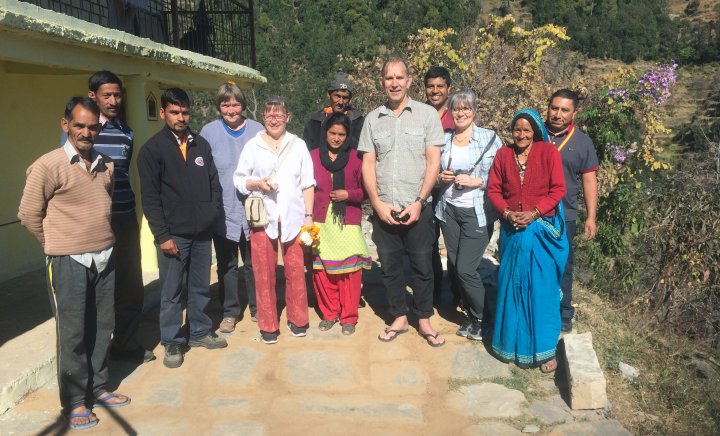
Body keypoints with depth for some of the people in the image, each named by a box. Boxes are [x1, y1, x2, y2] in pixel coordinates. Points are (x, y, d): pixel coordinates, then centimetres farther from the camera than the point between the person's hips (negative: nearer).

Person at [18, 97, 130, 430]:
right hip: (69, 263, -6)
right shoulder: (47, 166, -11)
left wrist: (100, 239, 15)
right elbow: (28, 215, -6)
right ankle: (74, 401, 19)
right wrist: (59, 244, 4)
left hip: (104, 258, 6)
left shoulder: (105, 165, 6)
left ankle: (97, 388, 31)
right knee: (73, 333, 4)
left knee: (101, 327, 15)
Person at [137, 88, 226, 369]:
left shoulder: (201, 145, 10)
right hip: (173, 234, -4)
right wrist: (162, 235, -13)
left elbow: (214, 183, 15)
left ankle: (200, 332, 31)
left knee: (201, 287, 15)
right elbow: (150, 197, -9)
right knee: (171, 292, 5)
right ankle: (172, 343, 18)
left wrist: (213, 212, 2)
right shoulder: (152, 149, -5)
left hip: (202, 232, 5)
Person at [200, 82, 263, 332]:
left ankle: (257, 308, 26)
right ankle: (230, 312, 23)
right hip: (223, 212, 0)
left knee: (253, 263, 10)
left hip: (252, 211, 0)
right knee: (226, 265, 9)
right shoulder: (209, 132, 1)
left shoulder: (258, 131, 2)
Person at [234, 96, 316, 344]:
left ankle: (297, 319, 21)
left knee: (296, 270, 3)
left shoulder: (298, 145, 8)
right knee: (264, 273, 3)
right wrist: (258, 184, -11)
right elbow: (239, 179, 8)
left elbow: (308, 184, 7)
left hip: (293, 216, 0)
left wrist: (309, 215, 2)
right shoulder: (253, 146, 6)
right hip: (263, 217, 0)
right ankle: (268, 325, 17)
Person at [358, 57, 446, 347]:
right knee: (390, 266, 11)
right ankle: (399, 318, 28)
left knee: (422, 266, 7)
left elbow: (433, 161, -4)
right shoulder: (373, 119, 6)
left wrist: (418, 202, -12)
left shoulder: (427, 114, -1)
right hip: (383, 209, 3)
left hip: (417, 208, -2)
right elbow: (368, 164, 5)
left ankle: (424, 320, 24)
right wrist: (378, 204, -6)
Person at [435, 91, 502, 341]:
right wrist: (440, 177, -3)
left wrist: (477, 181, -18)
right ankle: (472, 315, 30)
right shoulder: (444, 140, 7)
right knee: (456, 267, 9)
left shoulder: (489, 138, -4)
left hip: (477, 213, -4)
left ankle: (481, 319, 17)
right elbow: (434, 172, 18)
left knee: (466, 269, -7)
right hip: (449, 211, 5)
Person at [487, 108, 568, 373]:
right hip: (513, 231, 3)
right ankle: (516, 344, 21)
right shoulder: (503, 155, 6)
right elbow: (493, 189, 5)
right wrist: (507, 213, -12)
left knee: (542, 288, 0)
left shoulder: (549, 152, -2)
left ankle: (544, 348, 12)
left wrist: (534, 213, -16)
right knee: (512, 286, 7)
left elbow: (558, 189, -6)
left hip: (542, 230, -2)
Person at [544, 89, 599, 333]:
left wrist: (591, 217, -1)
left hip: (563, 217, -1)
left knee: (561, 267, 10)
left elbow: (589, 180, 3)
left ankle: (563, 316, 25)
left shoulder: (582, 142, 2)